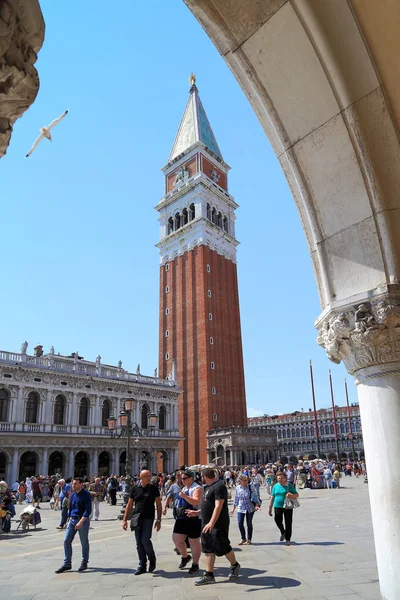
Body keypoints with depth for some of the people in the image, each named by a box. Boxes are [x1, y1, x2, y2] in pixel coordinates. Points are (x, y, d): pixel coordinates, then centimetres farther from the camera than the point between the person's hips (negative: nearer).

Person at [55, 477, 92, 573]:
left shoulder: (86, 495, -13)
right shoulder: (72, 495, 8)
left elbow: (88, 510, -18)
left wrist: (81, 522, -25)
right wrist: (69, 520, 16)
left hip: (83, 520, -6)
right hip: (72, 520, 6)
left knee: (84, 543, 6)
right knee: (66, 541, 1)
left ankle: (84, 563, 22)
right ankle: (67, 564, 12)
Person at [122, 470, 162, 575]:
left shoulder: (153, 488, -2)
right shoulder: (134, 488, 2)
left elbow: (158, 505, 0)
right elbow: (129, 505, 8)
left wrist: (158, 520, -5)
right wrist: (125, 520, 5)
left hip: (148, 519, -3)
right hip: (137, 518, 3)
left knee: (145, 540, -10)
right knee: (139, 543, 6)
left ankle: (152, 559, 17)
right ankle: (142, 565, 21)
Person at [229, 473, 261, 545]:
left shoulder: (251, 486, -8)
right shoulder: (238, 488, 2)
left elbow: (255, 496, -6)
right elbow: (236, 499, 12)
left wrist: (257, 505, -18)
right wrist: (233, 509, 16)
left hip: (250, 508, -2)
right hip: (241, 508, 2)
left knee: (249, 524, 6)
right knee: (240, 523, -5)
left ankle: (249, 539, 24)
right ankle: (243, 538, 16)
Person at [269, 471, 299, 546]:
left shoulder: (289, 485, -1)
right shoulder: (275, 486, 6)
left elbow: (297, 495, -1)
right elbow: (272, 497, 11)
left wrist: (291, 495, -23)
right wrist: (270, 508, 10)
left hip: (287, 506, -1)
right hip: (278, 506, 2)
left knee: (288, 523, 1)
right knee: (278, 520, -15)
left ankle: (287, 539, 18)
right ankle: (283, 532, 15)